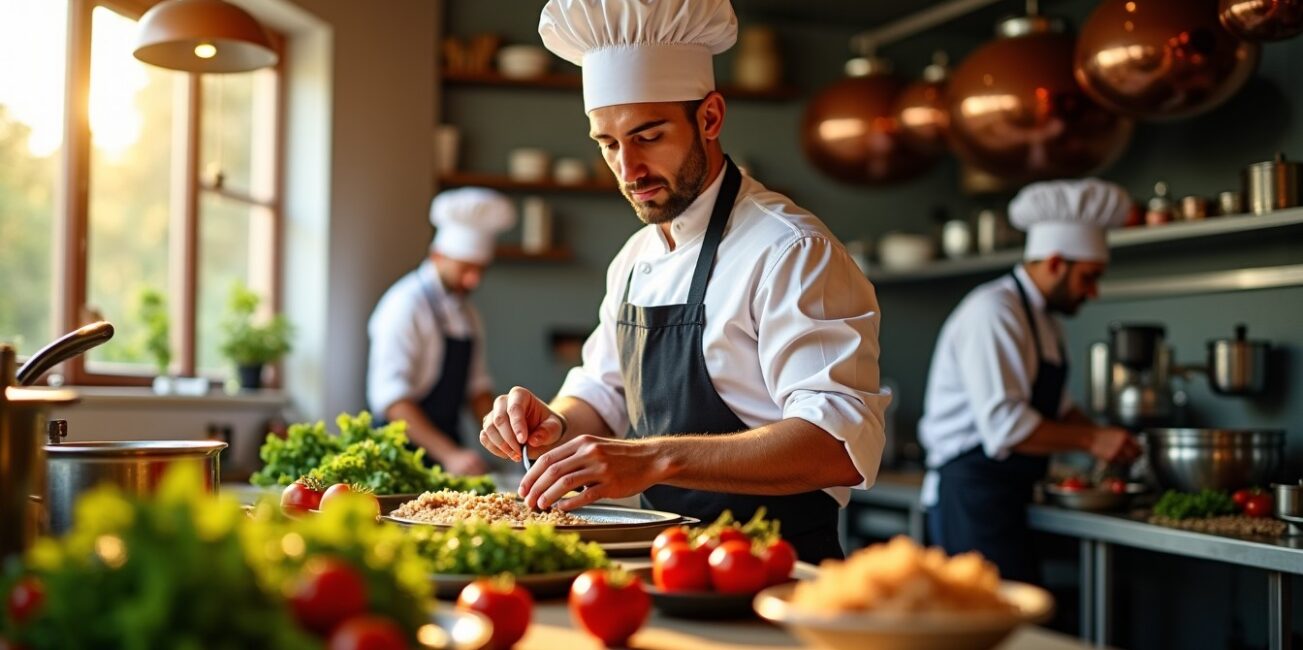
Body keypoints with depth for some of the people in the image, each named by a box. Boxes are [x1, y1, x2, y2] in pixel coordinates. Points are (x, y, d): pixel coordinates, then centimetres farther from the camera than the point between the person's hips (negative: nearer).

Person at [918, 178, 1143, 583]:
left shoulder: (1044, 321, 17)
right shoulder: (992, 313, -16)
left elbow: (1057, 409, 28)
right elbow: (1004, 425, -24)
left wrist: (1108, 442, 12)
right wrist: (1092, 440, -17)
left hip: (1005, 498, 10)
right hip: (972, 496, -10)